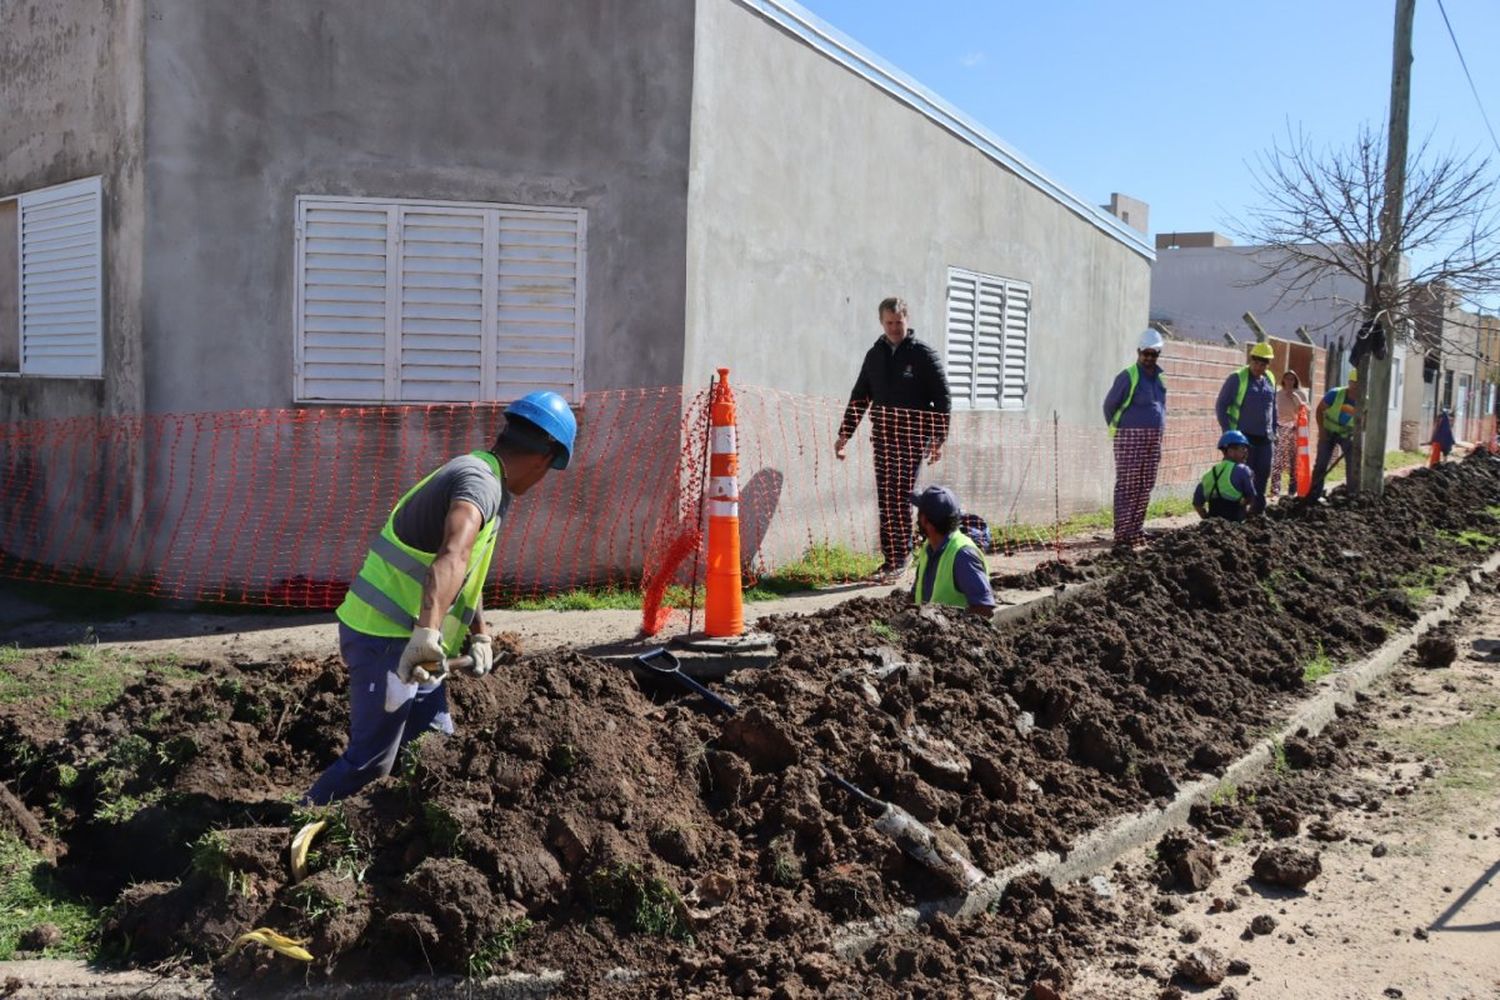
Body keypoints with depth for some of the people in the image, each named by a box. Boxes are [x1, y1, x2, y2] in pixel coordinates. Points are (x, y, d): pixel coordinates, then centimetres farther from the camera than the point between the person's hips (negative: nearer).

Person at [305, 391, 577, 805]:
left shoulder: (476, 477, 12)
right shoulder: (481, 480, -21)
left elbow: (466, 574, 24)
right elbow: (452, 557, -41)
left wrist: (478, 635, 21)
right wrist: (428, 633, -54)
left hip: (405, 637, 10)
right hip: (384, 638, -10)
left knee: (435, 741, 17)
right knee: (372, 759, 0)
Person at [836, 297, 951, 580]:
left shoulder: (924, 355, -2)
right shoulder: (874, 355, 13)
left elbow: (942, 400, -3)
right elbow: (859, 398, 17)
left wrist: (938, 439, -10)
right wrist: (844, 434, 11)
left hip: (912, 439, -5)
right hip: (883, 438, 5)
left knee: (900, 497, -11)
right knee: (885, 500, 4)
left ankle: (901, 558, -5)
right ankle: (890, 557, 11)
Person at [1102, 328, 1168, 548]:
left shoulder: (1159, 379, 13)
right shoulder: (1128, 377, -8)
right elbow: (1109, 405, -3)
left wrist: (1157, 429, 18)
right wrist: (1118, 429, 6)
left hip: (1154, 440, 7)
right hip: (1131, 439, -7)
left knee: (1145, 487, 9)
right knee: (1127, 487, -9)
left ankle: (1136, 530, 16)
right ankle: (1122, 534, -10)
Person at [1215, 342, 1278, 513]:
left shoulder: (1270, 380, 9)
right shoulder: (1237, 378, -8)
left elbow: (1273, 408, 20)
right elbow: (1220, 406, -6)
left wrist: (1274, 432, 15)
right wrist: (1229, 432, -10)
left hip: (1265, 438, 5)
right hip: (1243, 437, -5)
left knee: (1263, 475, 8)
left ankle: (1258, 510, 19)